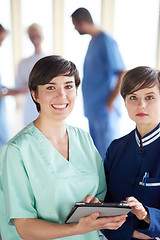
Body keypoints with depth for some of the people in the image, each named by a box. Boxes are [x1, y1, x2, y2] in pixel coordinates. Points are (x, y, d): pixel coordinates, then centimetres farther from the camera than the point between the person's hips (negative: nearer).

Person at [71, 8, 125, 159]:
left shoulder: (106, 42, -16)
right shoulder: (93, 41, 13)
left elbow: (123, 75, -22)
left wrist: (110, 103, -17)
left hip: (105, 112, -9)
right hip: (93, 110, 9)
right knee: (97, 153, 19)